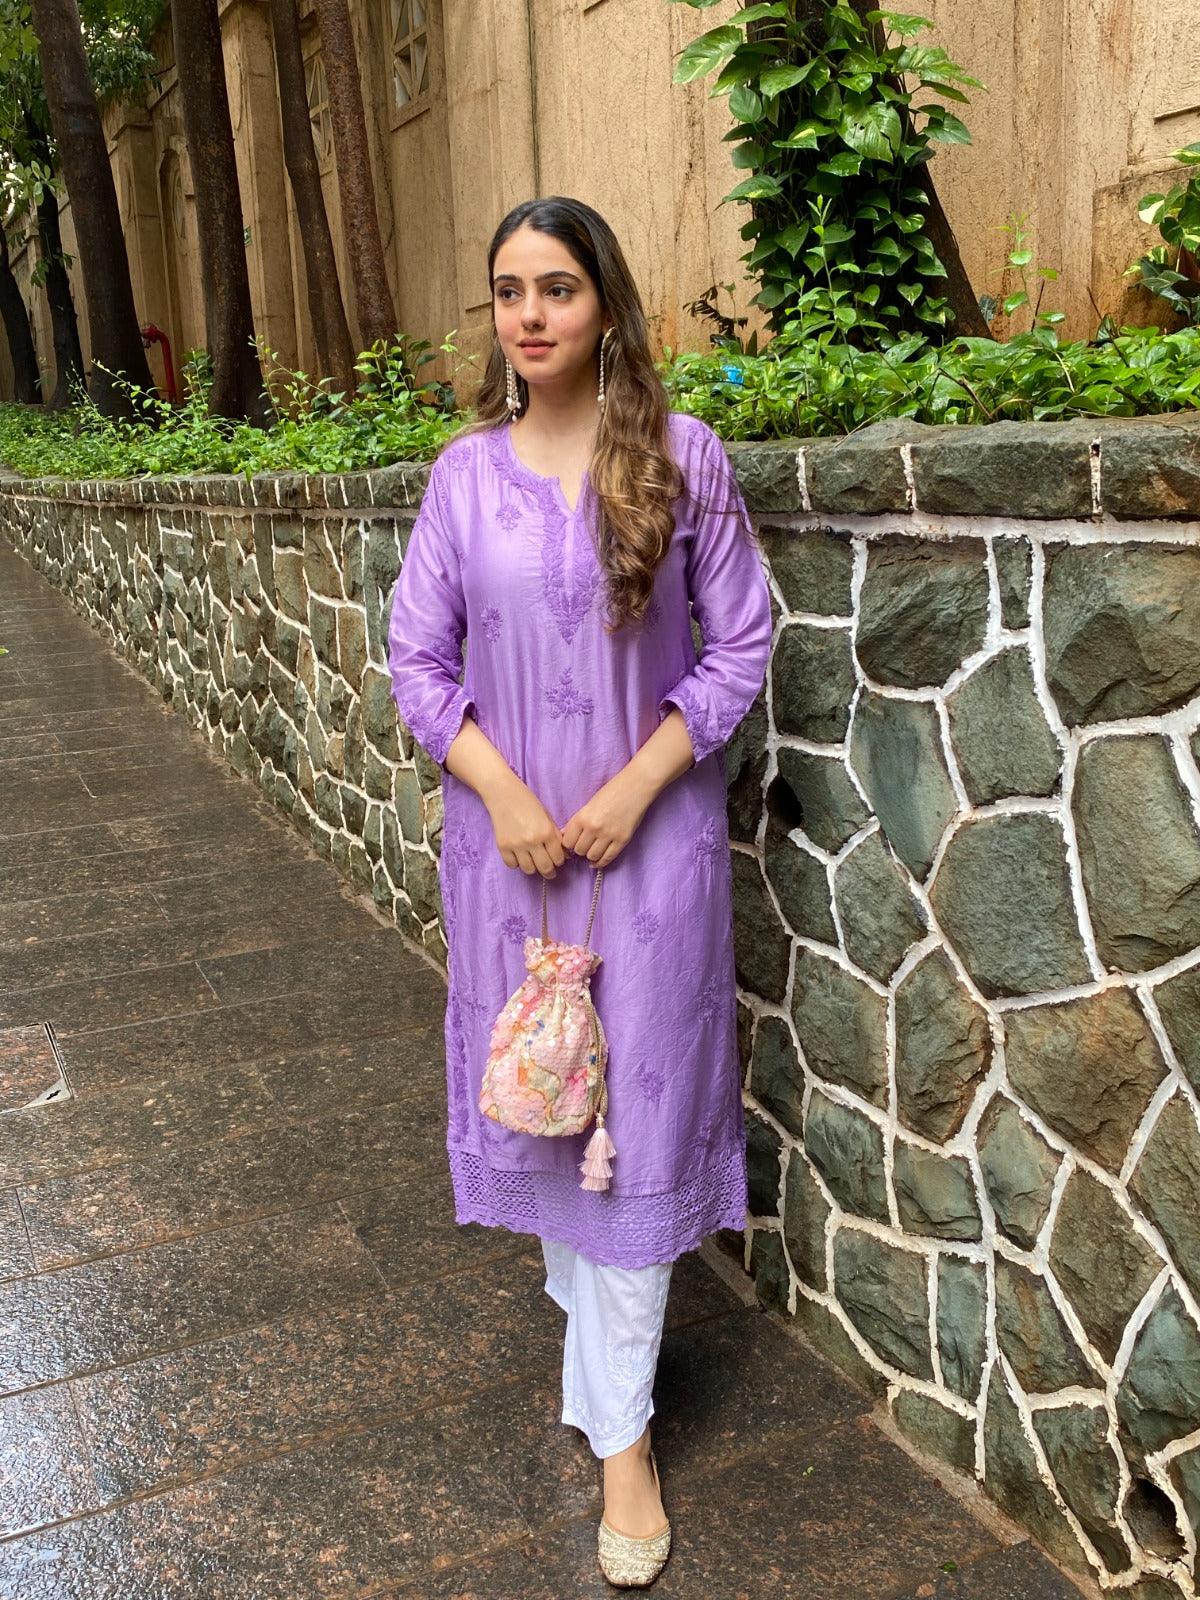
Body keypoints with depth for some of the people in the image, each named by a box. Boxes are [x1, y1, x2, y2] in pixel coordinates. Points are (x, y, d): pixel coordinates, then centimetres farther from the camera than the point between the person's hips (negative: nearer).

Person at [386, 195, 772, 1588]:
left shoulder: (682, 455, -6)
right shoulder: (466, 471, 0)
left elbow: (740, 642, -4)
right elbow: (417, 655, 2)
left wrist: (633, 789, -13)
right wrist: (502, 792, -11)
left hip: (649, 834, -2)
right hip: (507, 831, 3)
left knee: (633, 1104, 3)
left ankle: (620, 1427, 17)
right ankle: (578, 1294, 45)